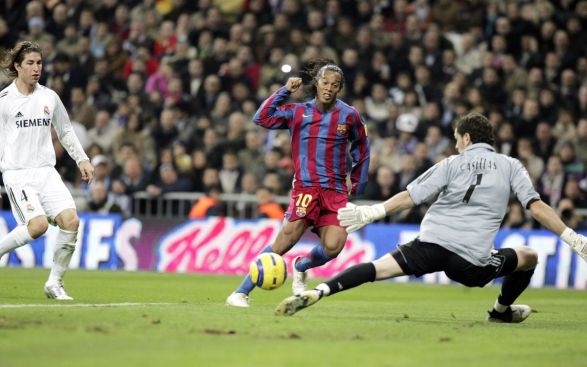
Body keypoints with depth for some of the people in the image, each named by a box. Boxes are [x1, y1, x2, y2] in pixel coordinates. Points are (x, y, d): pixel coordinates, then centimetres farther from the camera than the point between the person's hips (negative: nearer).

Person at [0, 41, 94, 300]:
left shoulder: (49, 97, 10)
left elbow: (65, 131, 23)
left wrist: (82, 159, 17)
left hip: (46, 171, 5)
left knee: (70, 220, -15)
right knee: (38, 224, -25)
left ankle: (55, 282, -3)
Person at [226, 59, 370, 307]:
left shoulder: (348, 115, 6)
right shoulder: (298, 112, 5)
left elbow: (362, 149, 19)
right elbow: (262, 118, -2)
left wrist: (357, 184, 18)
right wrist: (284, 91, -2)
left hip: (336, 192, 2)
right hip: (305, 189, -2)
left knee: (333, 247, -16)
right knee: (283, 243, -17)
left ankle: (301, 267, 20)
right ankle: (241, 293, -11)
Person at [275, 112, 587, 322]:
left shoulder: (452, 164, 11)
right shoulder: (511, 166, 12)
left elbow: (410, 197, 5)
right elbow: (537, 208, 1)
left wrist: (369, 213, 10)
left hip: (431, 243, 1)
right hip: (472, 259, 0)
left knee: (375, 269, -5)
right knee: (529, 258, 23)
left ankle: (318, 292, -27)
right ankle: (502, 310, 41)